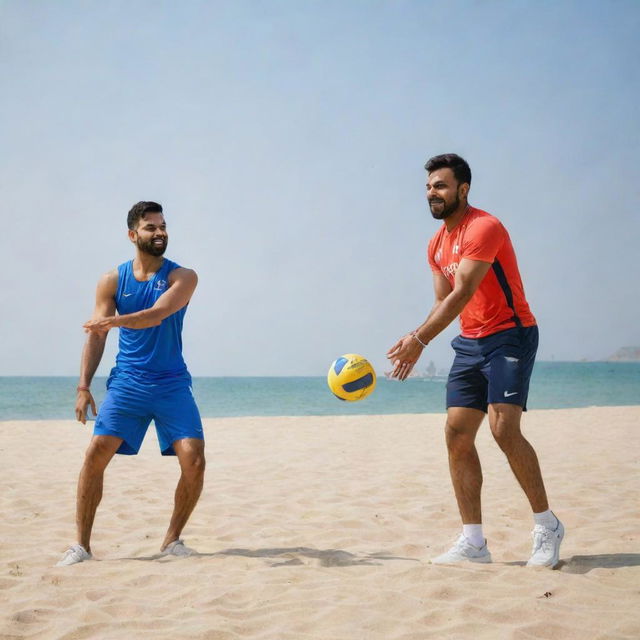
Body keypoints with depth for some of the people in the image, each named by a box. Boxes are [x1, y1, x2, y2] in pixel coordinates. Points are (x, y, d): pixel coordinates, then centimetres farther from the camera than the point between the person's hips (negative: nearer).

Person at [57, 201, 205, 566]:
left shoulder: (183, 277, -1)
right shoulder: (113, 280, 6)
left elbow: (158, 313, -20)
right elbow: (96, 336, 5)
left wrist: (113, 320, -36)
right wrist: (84, 386, -5)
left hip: (172, 385, -1)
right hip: (127, 382, 1)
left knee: (194, 460, -13)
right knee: (96, 453, -13)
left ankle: (173, 540, 7)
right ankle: (82, 545, -2)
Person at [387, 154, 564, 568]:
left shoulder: (484, 228, -15)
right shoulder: (438, 245, 12)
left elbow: (462, 294, -23)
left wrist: (419, 339, -28)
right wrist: (416, 345, 0)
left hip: (510, 335, -8)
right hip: (470, 343, 9)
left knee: (504, 427, -21)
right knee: (457, 434, -1)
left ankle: (548, 526, -6)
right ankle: (473, 542, 3)